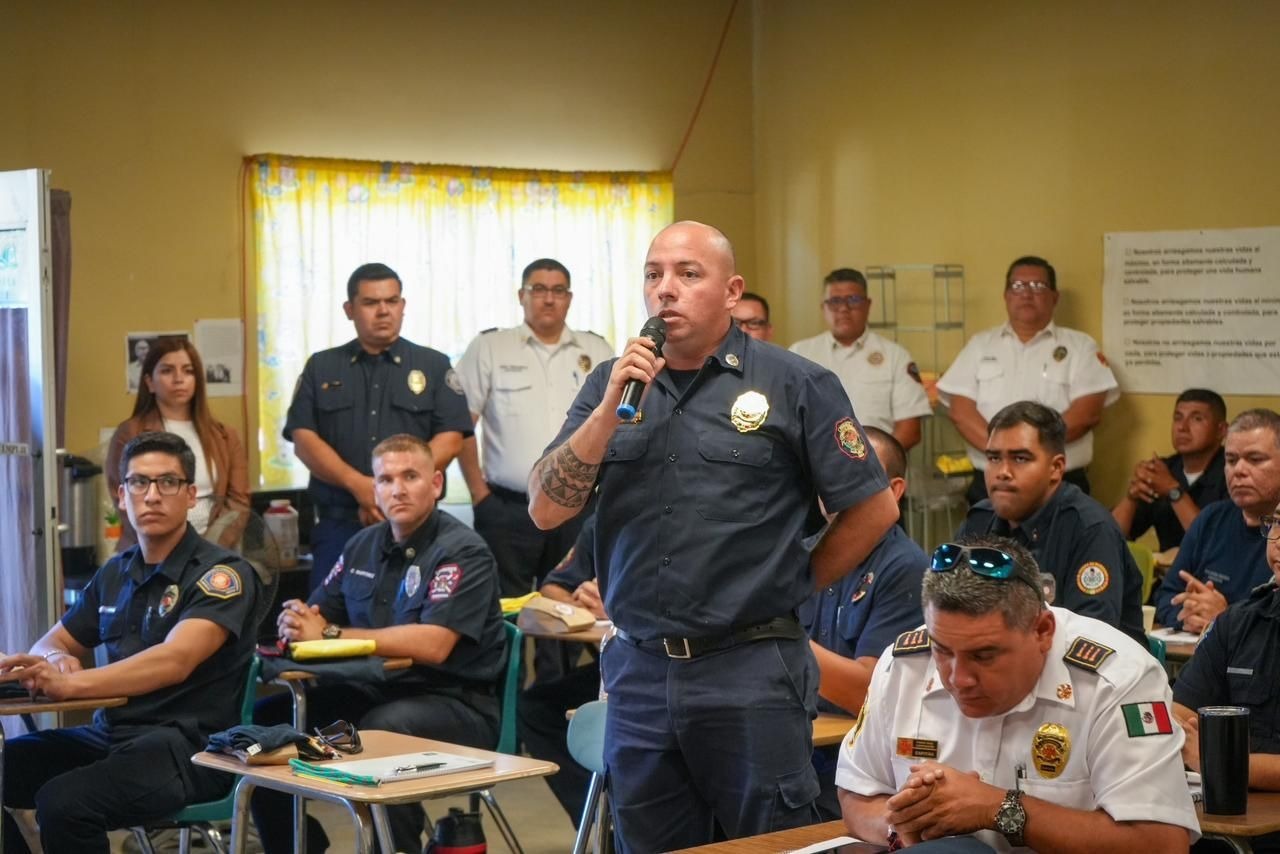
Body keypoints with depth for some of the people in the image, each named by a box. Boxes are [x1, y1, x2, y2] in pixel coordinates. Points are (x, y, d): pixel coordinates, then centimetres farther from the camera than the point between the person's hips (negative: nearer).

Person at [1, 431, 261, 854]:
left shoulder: (221, 573, -8)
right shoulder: (115, 573, 14)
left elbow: (174, 661, -23)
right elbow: (51, 643, 22)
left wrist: (71, 684, -35)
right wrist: (57, 660, -4)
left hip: (188, 744, -7)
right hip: (109, 734, 7)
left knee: (63, 802, -30)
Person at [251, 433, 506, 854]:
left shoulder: (463, 552, -12)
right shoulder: (363, 547, 10)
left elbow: (433, 645, -25)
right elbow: (318, 619, 14)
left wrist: (329, 635, -23)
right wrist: (297, 621, -13)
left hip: (455, 704, -7)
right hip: (377, 691, 7)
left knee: (381, 731, -36)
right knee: (270, 717, -5)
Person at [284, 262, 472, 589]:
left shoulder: (434, 366, 8)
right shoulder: (321, 368, 11)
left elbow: (450, 439, -1)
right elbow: (303, 439, 1)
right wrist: (359, 485, -14)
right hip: (339, 524, 1)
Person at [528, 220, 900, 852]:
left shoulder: (795, 386, -4)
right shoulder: (610, 384, 8)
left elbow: (873, 509, 0)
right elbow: (546, 511, -1)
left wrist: (792, 586, 5)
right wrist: (612, 408, -10)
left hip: (752, 673, -4)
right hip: (639, 673, 4)